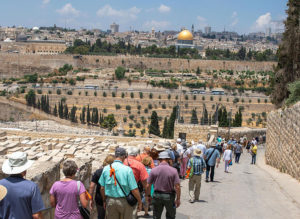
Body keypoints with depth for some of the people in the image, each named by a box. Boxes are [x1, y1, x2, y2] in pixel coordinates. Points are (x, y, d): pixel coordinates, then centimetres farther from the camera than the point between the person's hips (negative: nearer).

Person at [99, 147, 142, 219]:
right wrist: (139, 202, 0)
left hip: (110, 201, 3)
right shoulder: (127, 169, -13)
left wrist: (104, 200, 17)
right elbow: (134, 189, -13)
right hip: (124, 201, -3)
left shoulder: (106, 169, -3)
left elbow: (102, 188, 3)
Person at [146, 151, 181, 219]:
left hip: (157, 195, 1)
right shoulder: (173, 170, -11)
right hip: (169, 196, -1)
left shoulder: (154, 170, -7)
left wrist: (148, 196, 12)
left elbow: (148, 185, -3)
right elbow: (177, 186, -13)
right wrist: (178, 199, -3)